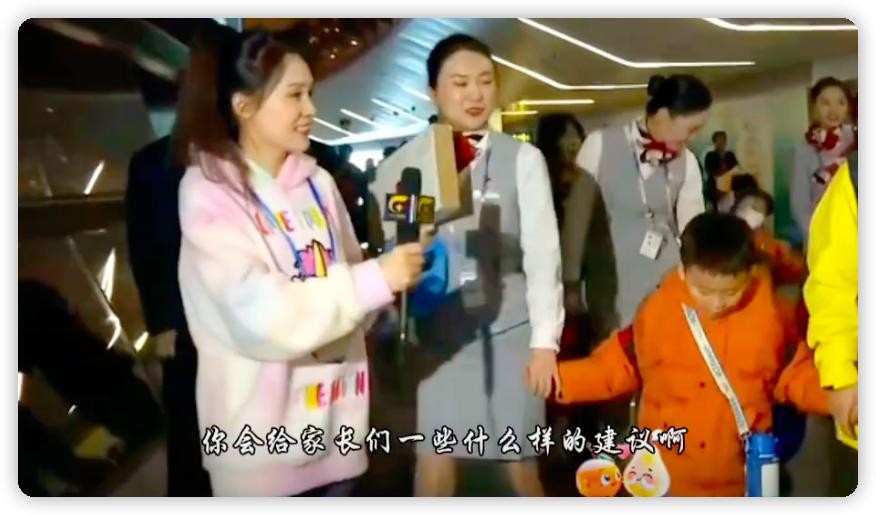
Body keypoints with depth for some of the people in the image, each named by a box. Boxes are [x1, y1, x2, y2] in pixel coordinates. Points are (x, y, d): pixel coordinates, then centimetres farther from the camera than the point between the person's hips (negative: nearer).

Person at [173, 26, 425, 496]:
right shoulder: (209, 193, -10)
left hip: (335, 416, 5)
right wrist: (375, 281, -21)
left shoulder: (317, 182, 7)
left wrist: (396, 274, -7)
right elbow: (261, 314, -21)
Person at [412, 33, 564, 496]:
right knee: (434, 462, 5)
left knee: (521, 463, 10)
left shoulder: (523, 158, -2)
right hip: (438, 332, 1)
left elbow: (542, 251, -4)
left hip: (510, 330, -1)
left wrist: (544, 340, -8)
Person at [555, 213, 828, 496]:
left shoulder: (770, 314, -9)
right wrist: (559, 378, -8)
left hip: (738, 481, 0)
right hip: (665, 478, 0)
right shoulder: (657, 312, -9)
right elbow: (618, 366, 2)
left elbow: (795, 375, 3)